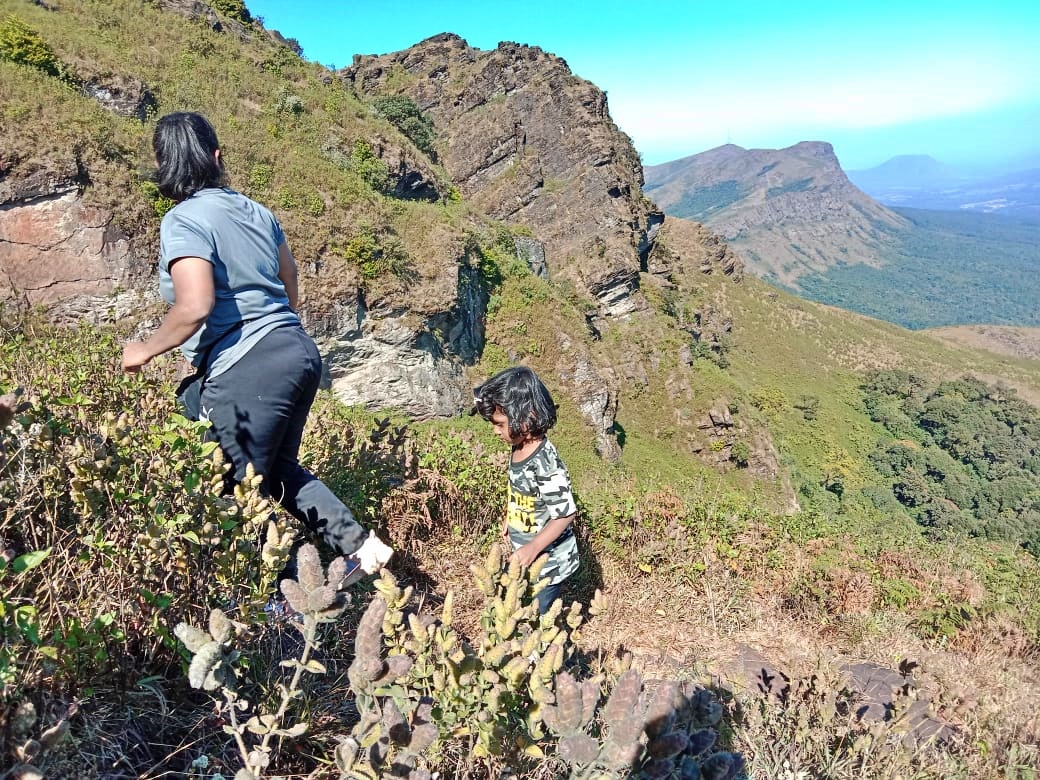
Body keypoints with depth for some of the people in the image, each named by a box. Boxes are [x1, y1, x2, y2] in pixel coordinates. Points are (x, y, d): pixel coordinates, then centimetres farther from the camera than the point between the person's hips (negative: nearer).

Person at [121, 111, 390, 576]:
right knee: (279, 470, 24)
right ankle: (360, 543, 18)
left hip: (248, 370, -8)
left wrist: (144, 351, -5)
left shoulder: (183, 221, -9)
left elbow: (195, 307, -21)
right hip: (298, 351, 8)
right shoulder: (255, 211, 12)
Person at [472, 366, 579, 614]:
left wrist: (533, 549, -29)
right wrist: (509, 518, 19)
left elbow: (566, 514, -28)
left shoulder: (545, 463, -31)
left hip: (546, 561, -8)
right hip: (524, 555, 9)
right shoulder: (519, 448, -4)